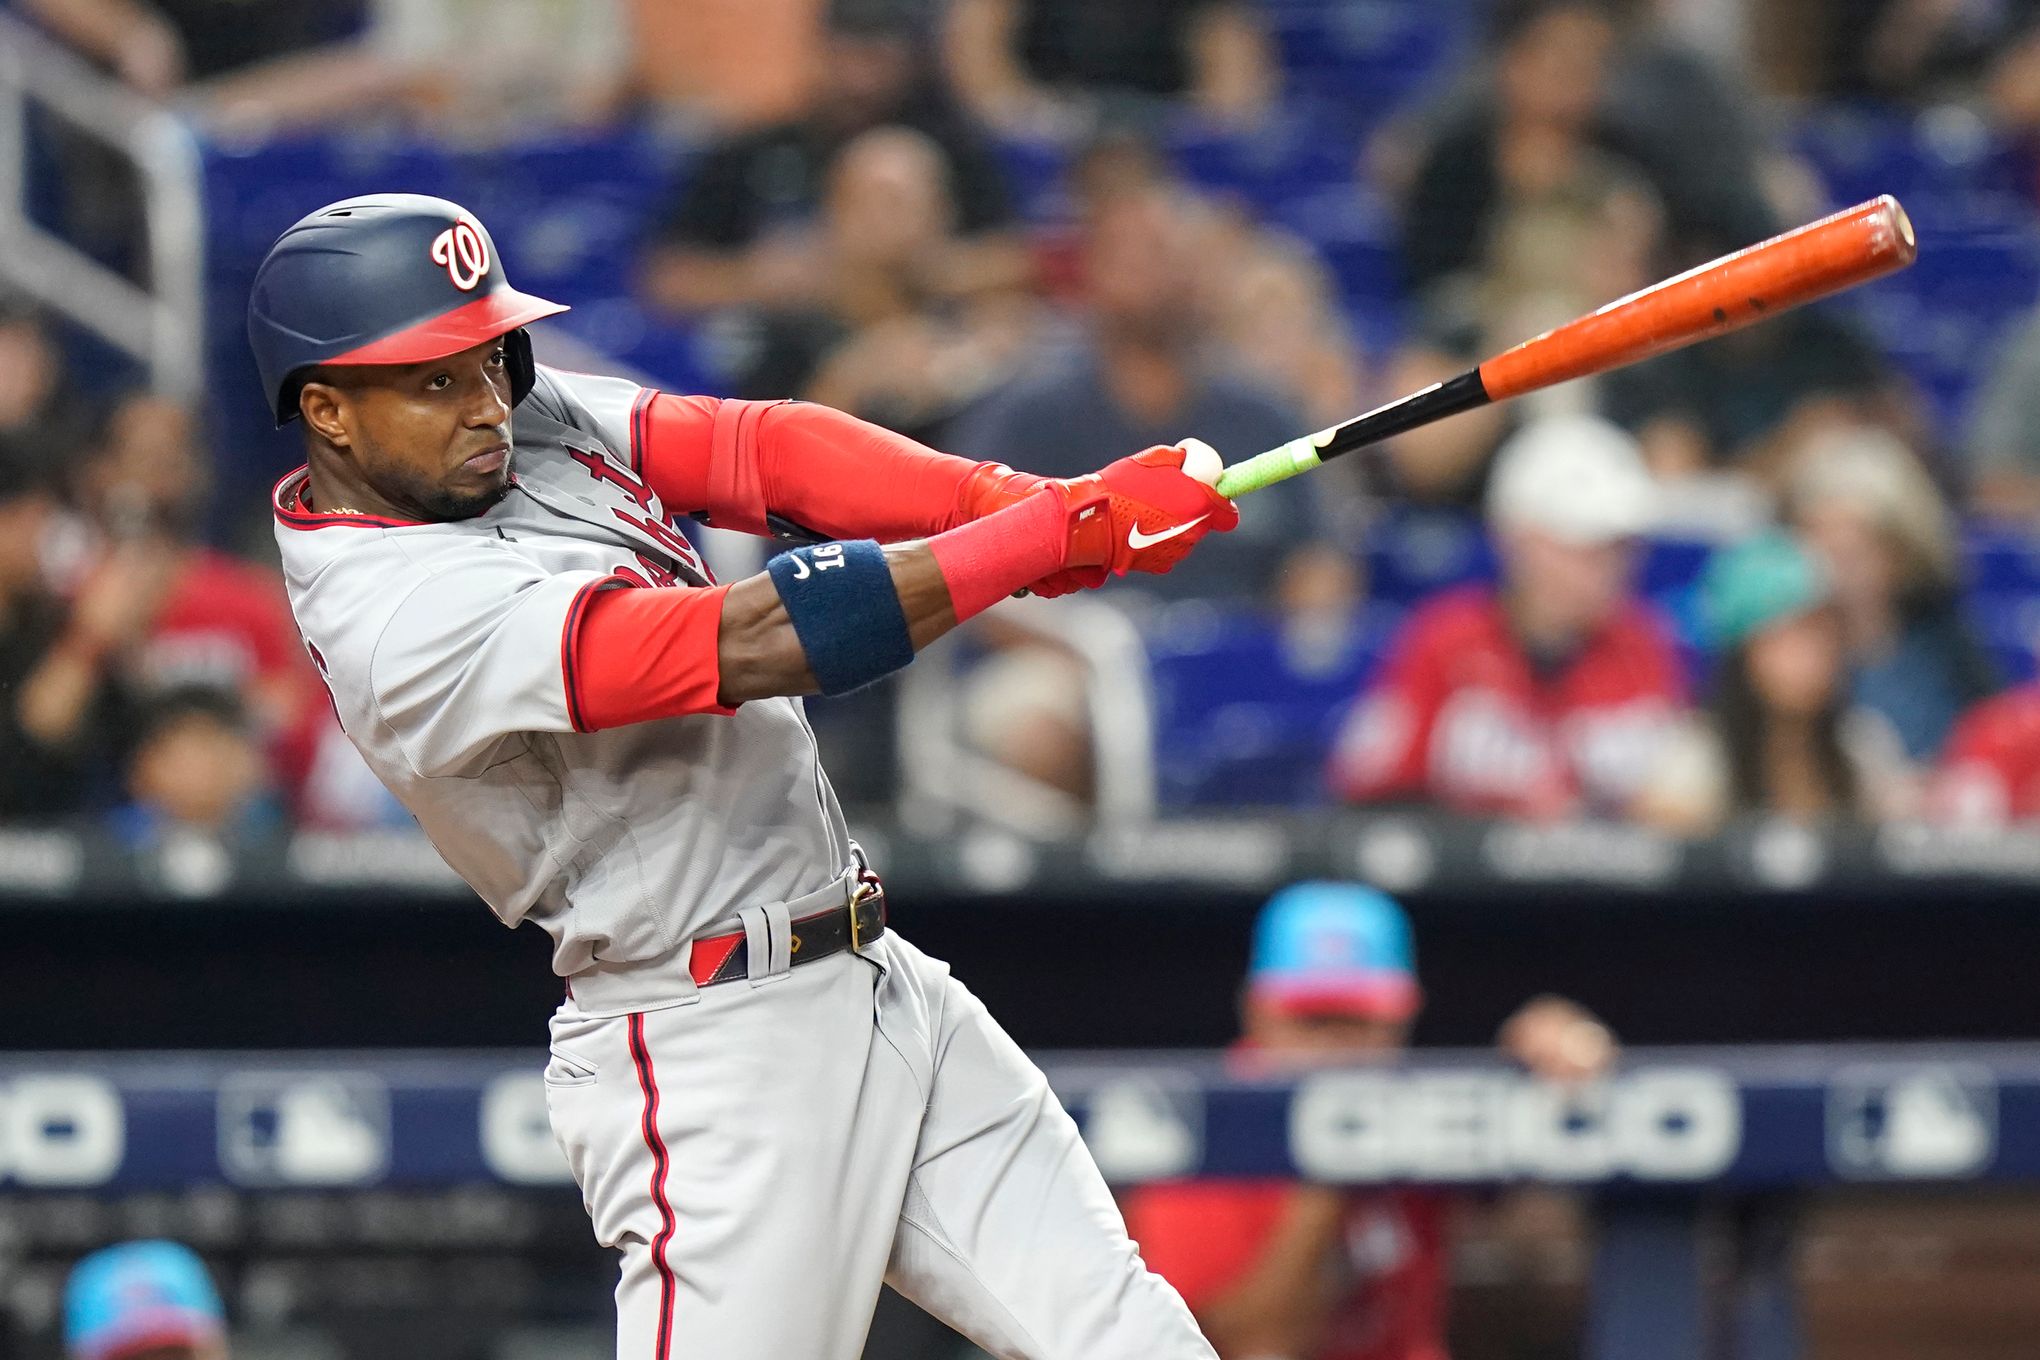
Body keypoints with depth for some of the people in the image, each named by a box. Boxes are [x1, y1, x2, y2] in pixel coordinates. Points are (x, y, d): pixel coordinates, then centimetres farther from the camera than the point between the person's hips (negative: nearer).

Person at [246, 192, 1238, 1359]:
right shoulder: (405, 617, -22)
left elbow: (761, 452, 0)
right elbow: (747, 647, -27)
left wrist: (1007, 502, -18)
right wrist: (1066, 528, -26)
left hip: (879, 988, 9)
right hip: (713, 1065, -9)